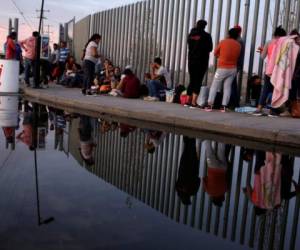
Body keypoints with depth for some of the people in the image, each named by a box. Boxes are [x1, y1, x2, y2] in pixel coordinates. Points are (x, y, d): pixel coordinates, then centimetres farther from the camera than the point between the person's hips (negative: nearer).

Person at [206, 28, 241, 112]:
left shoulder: (223, 42, -4)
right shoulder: (238, 45, 1)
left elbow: (215, 53, 4)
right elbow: (237, 56, 3)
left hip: (222, 68, -3)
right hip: (233, 69, 3)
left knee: (214, 86, 4)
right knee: (227, 87, 5)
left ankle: (210, 105, -2)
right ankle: (224, 106, -1)